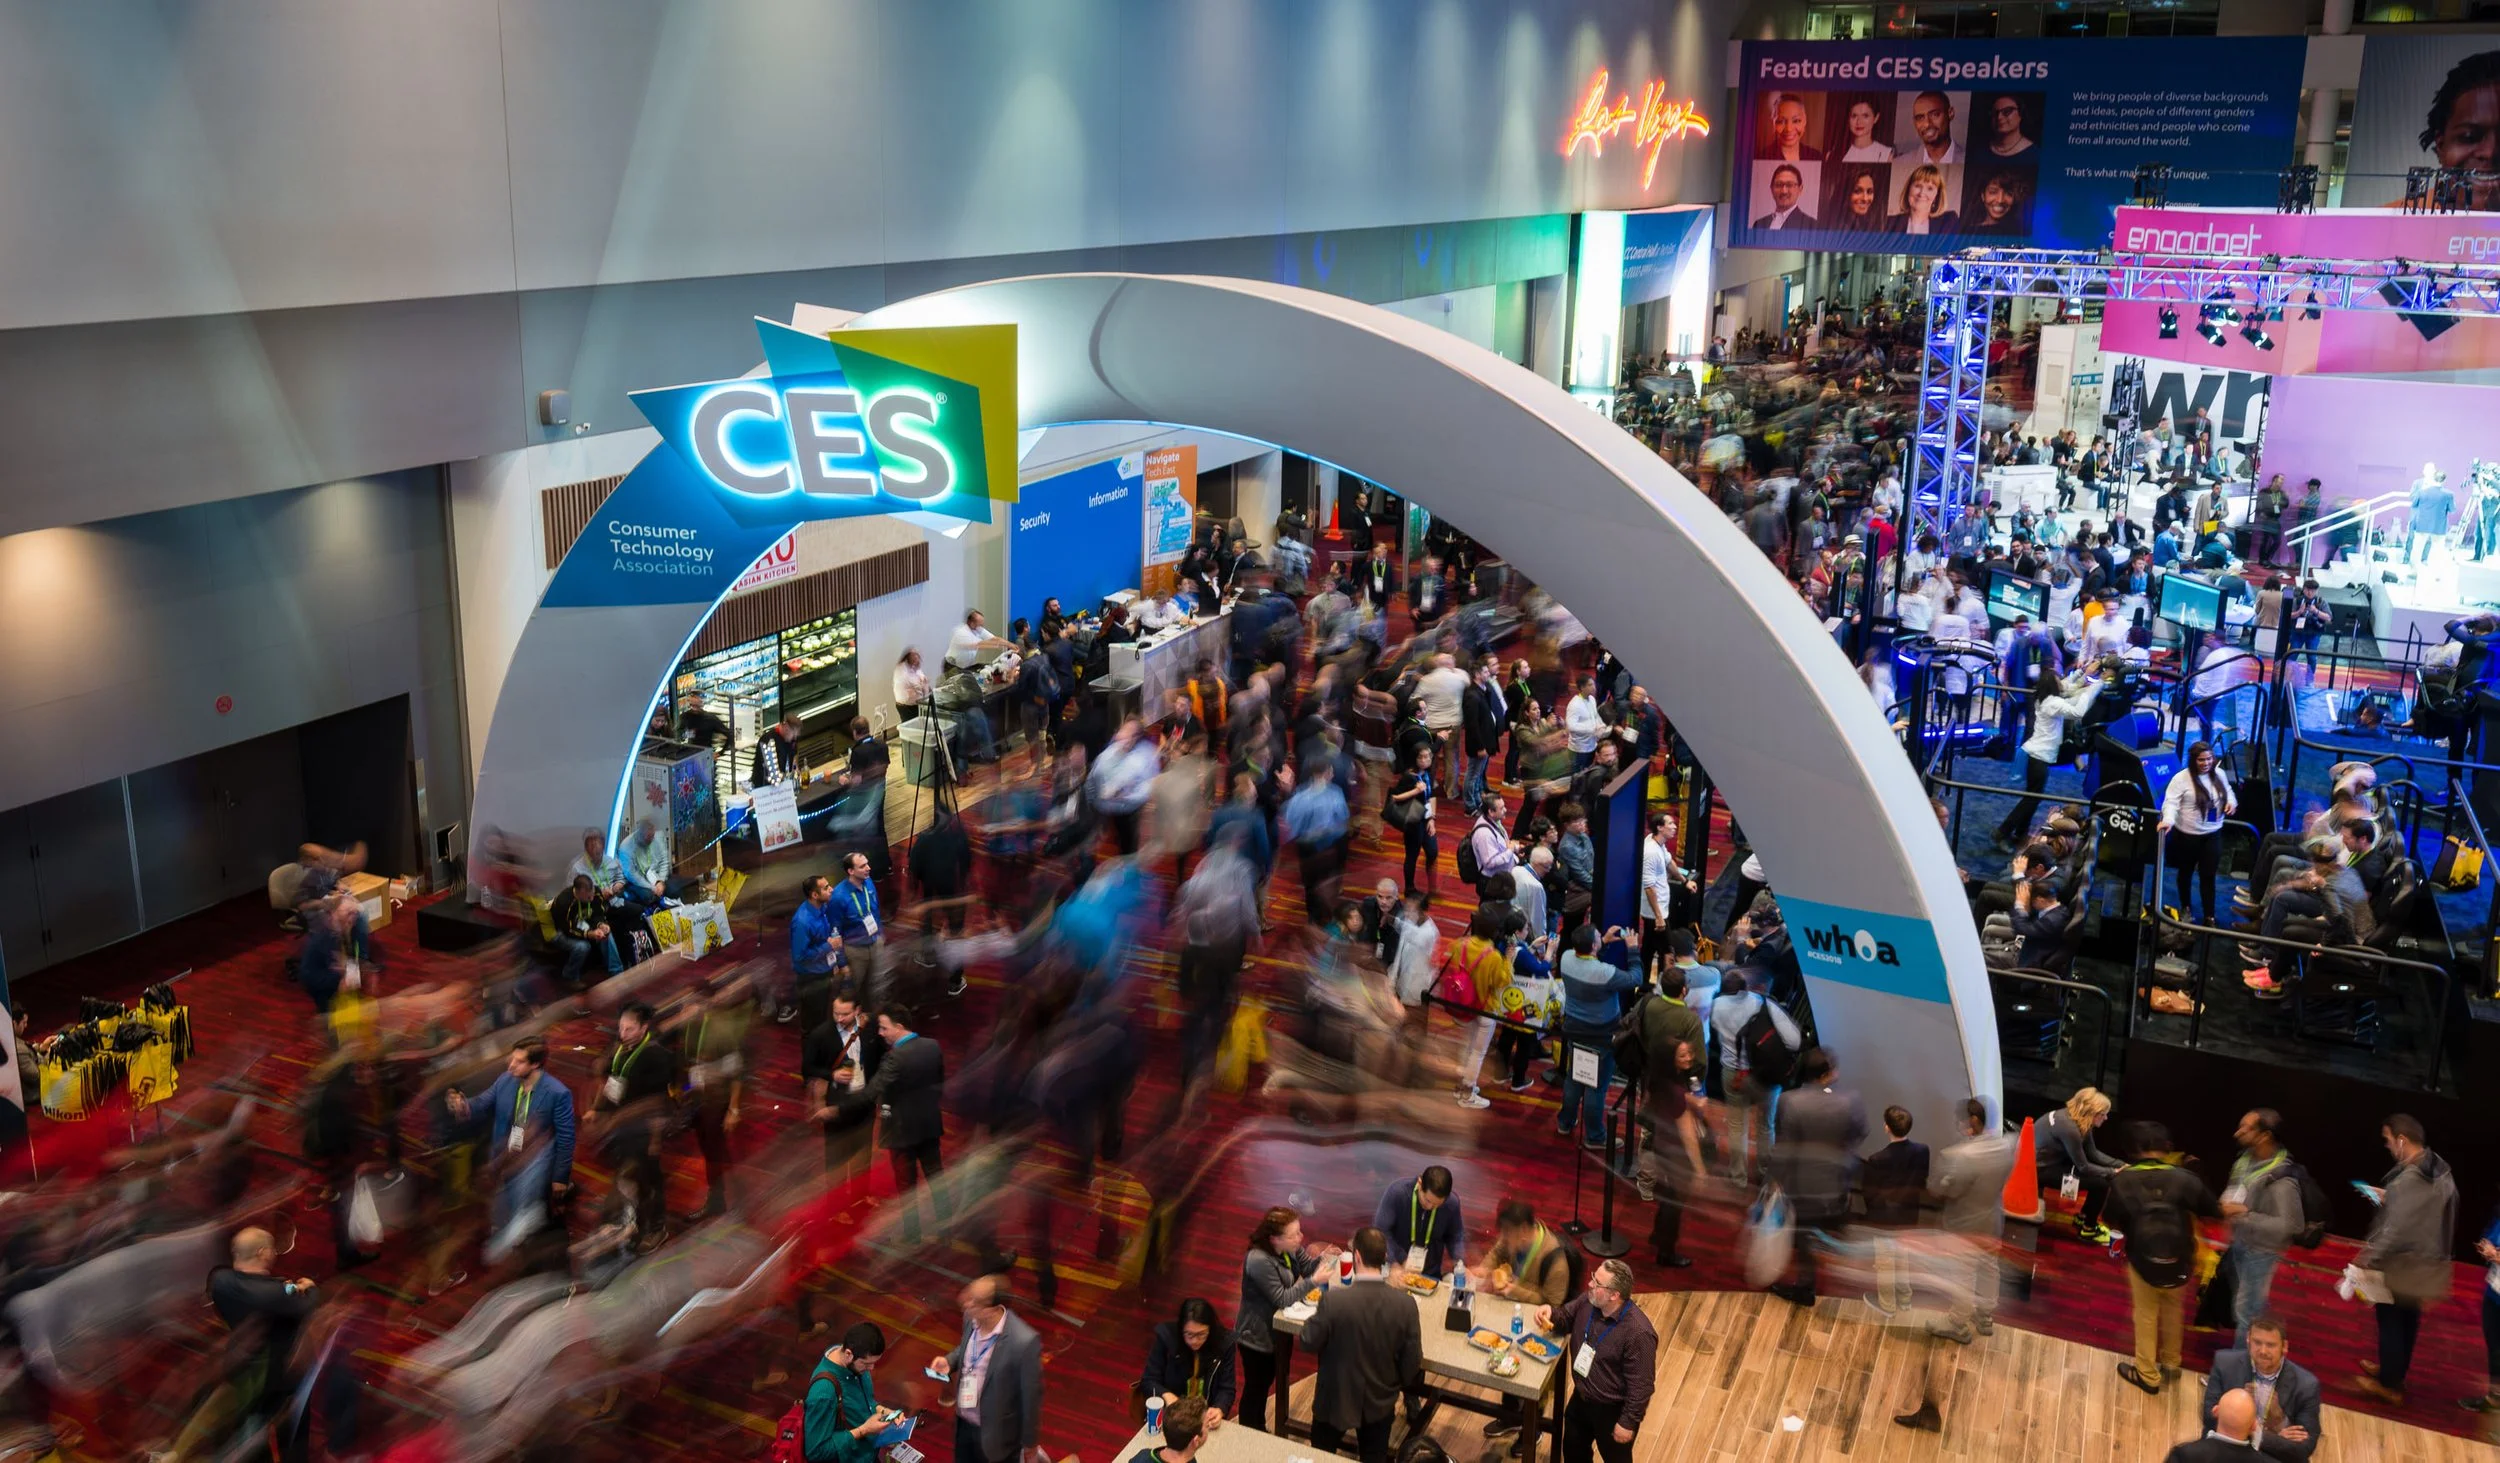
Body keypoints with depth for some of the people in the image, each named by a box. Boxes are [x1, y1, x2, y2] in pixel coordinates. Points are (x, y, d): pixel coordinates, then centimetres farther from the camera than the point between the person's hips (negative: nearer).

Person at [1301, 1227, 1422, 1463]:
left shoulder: (1334, 1299, -28)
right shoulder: (1405, 1304, -21)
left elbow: (1309, 1343, -13)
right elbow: (1412, 1363, -10)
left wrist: (1316, 1317, 6)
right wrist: (1397, 1389, 10)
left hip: (1335, 1399, -2)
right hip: (1380, 1402, 2)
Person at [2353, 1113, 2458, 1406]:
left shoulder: (2407, 1180, -29)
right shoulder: (2441, 1172, 0)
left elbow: (2394, 1231, -28)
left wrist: (2367, 1258, -18)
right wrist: (2388, 1198, 11)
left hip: (2400, 1265, -8)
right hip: (2427, 1263, 8)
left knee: (2391, 1321, 7)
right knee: (2408, 1319, 21)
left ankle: (2390, 1385, 17)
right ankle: (2394, 1369, 37)